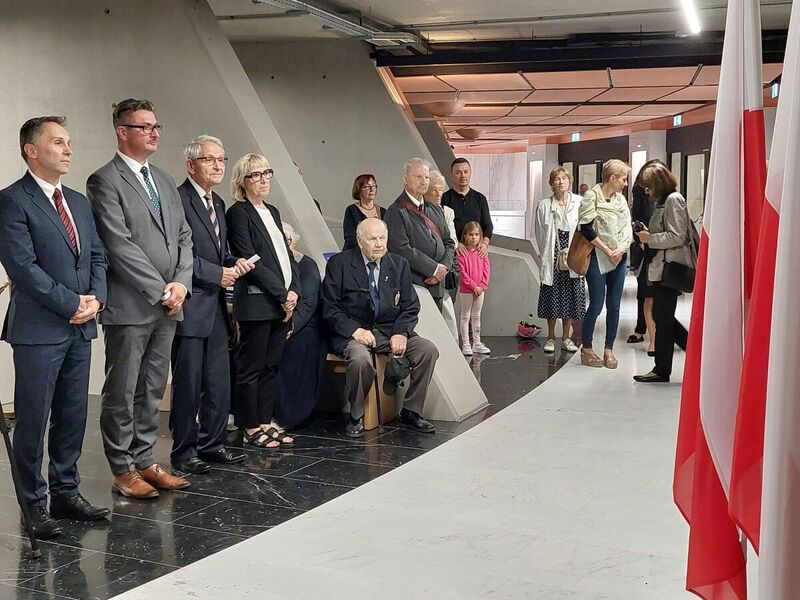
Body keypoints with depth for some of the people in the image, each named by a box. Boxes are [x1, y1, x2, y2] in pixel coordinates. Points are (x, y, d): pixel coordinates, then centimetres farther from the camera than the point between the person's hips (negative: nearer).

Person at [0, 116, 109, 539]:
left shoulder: (78, 202, 16)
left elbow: (97, 256, 16)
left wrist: (96, 298, -3)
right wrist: (72, 303, -13)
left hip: (80, 328, 7)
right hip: (38, 329, -7)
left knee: (73, 417, 12)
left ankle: (66, 493, 23)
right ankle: (35, 504, 13)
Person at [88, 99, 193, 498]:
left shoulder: (165, 181, 17)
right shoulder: (105, 181, -7)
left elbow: (183, 236, 14)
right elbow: (119, 245, -14)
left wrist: (180, 283, -2)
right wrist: (160, 289, -14)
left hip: (168, 306, 7)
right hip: (129, 306, -7)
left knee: (152, 391, 13)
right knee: (122, 393, 2)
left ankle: (144, 461, 22)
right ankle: (123, 470, 13)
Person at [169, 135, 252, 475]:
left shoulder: (218, 204, 17)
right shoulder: (178, 200, -12)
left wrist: (234, 263, 4)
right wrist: (218, 274, -15)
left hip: (215, 308, 9)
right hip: (190, 309, -8)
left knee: (219, 383, 12)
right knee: (188, 384, 0)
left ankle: (212, 444, 24)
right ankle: (184, 451, 12)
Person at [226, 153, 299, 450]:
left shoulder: (272, 212, 18)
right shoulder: (238, 213, -6)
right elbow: (250, 260, -13)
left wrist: (294, 291, 1)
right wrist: (282, 293, -13)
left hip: (283, 302, 8)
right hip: (256, 302, -8)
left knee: (271, 366, 10)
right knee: (252, 367, 0)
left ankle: (265, 423, 17)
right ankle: (251, 428, 7)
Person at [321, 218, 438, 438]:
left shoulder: (399, 264, 8)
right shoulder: (339, 263, -3)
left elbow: (411, 306, 8)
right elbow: (329, 307, -5)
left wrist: (401, 332, -11)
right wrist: (355, 330, -19)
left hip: (389, 330, 4)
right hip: (351, 331, -4)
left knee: (428, 350, -17)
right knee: (360, 358, -36)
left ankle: (410, 411, -1)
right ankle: (356, 417, -11)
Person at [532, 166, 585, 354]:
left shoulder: (579, 203, -3)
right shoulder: (544, 205, 1)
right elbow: (539, 234, 4)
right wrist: (546, 256, 0)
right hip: (551, 259, 0)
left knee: (571, 298, 5)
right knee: (552, 298, 4)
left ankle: (566, 338, 17)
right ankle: (551, 337, 17)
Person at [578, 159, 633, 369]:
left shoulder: (621, 199, 11)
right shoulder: (592, 196, -6)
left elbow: (627, 229, 9)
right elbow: (586, 228, -12)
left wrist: (621, 250, -9)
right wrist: (607, 251, -11)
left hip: (619, 258, 6)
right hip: (598, 258, -6)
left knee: (614, 306, 5)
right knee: (596, 305, -5)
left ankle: (609, 350, 14)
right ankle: (586, 350, 7)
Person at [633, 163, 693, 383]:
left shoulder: (673, 200, -12)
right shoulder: (663, 201, 17)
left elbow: (677, 237, -18)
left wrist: (650, 239, -12)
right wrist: (648, 234, 7)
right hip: (661, 267, 10)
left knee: (663, 319, -2)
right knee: (661, 316, 12)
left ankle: (661, 370, 8)